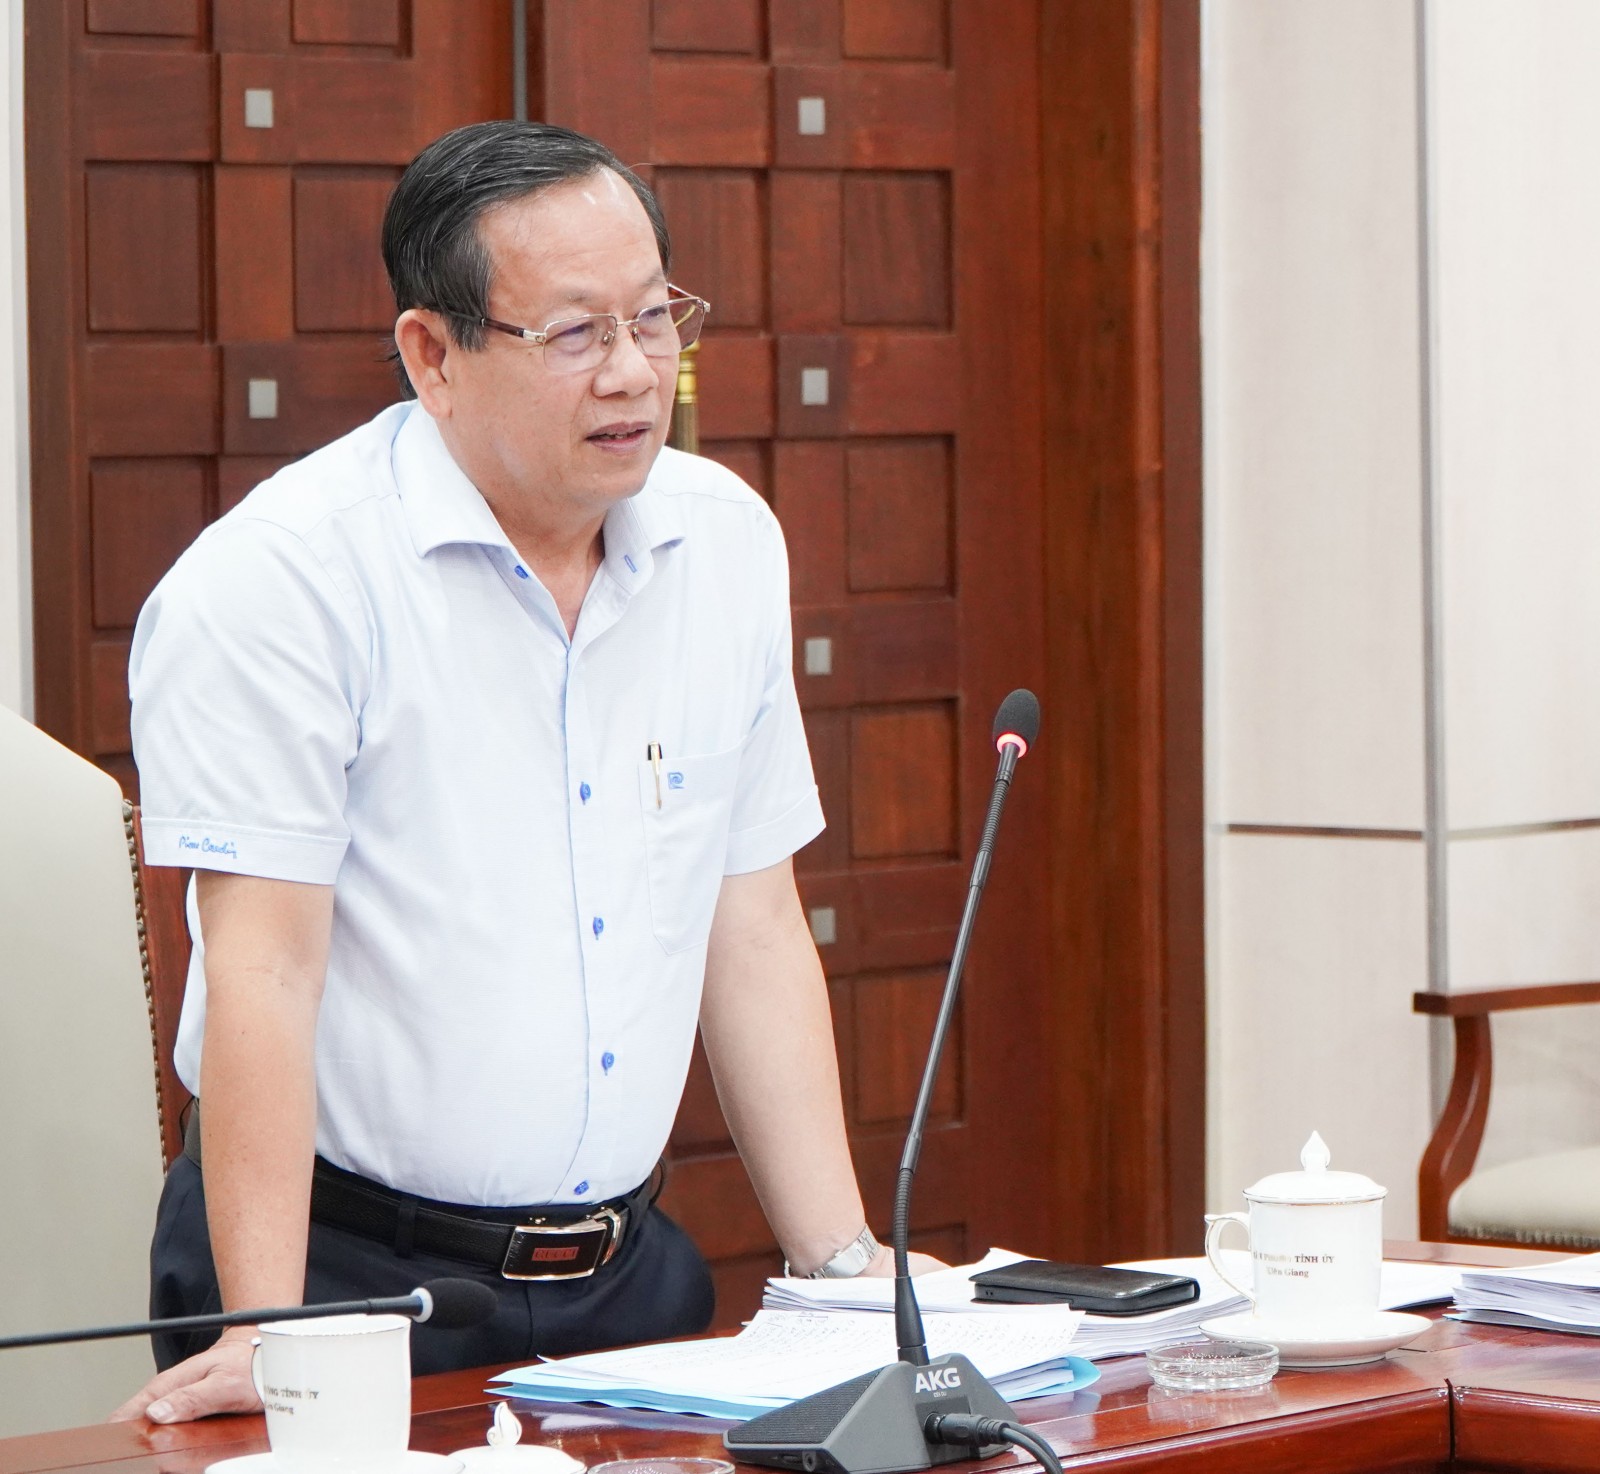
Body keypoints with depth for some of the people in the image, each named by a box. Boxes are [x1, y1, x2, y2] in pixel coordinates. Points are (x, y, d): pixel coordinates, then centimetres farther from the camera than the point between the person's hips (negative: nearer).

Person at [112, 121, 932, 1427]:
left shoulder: (728, 544, 7)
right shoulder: (278, 579, -13)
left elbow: (754, 931, 10)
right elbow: (264, 969, -18)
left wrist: (849, 1269, 3)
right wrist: (269, 1339, -24)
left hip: (624, 1269, 6)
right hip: (353, 1269, -5)